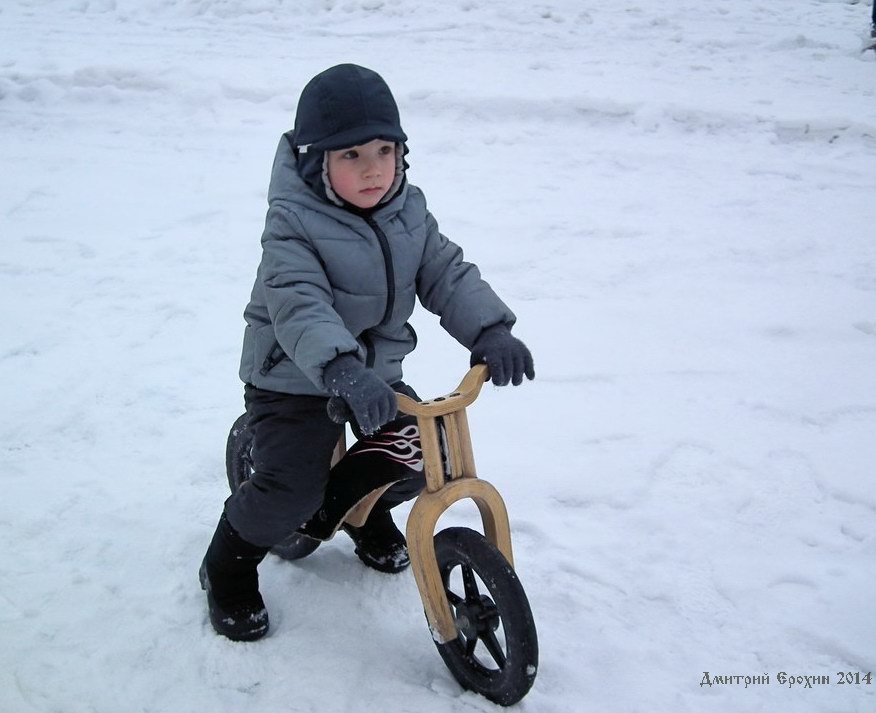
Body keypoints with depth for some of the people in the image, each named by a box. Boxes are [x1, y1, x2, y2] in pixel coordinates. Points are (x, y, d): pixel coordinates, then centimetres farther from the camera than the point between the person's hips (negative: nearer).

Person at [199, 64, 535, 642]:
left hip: (377, 371, 6)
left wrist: (491, 332, -25)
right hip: (293, 379, -6)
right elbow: (299, 306, -35)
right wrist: (343, 371, -51)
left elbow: (448, 273, -7)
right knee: (293, 489, -16)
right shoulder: (293, 225, -22)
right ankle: (228, 569, 14)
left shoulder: (409, 213, -2)